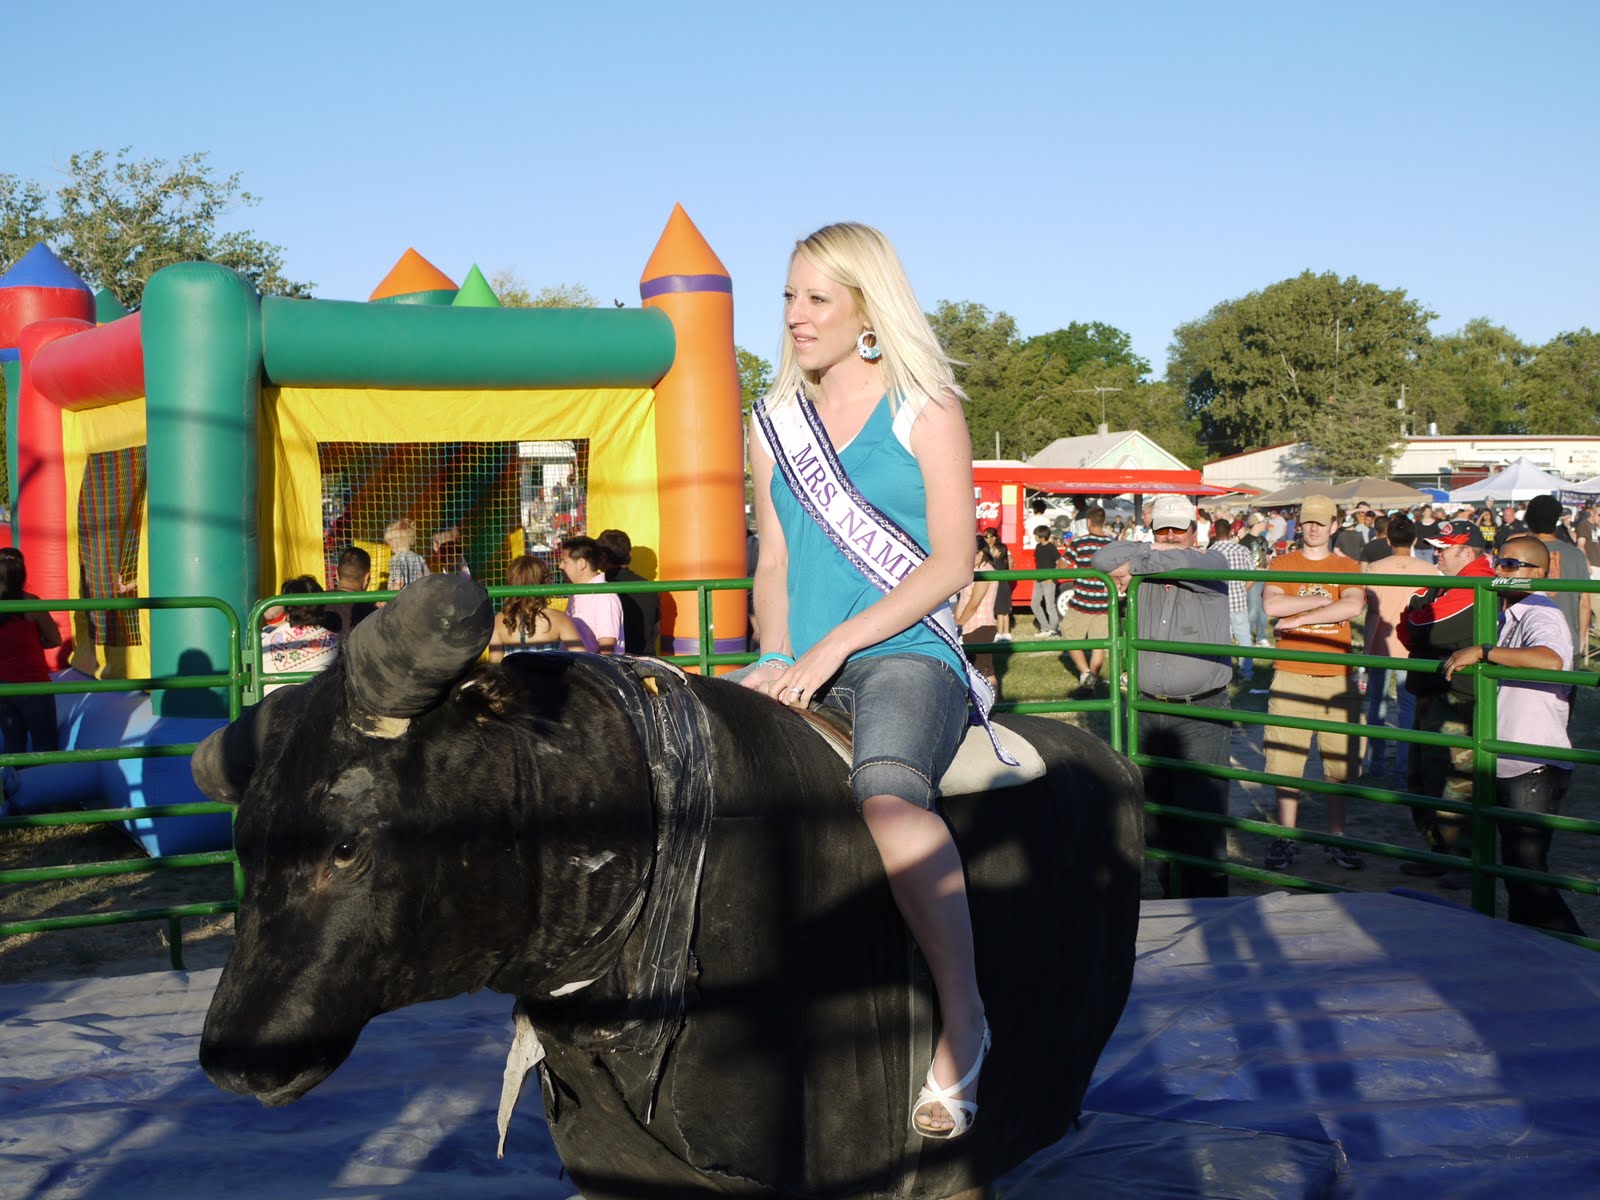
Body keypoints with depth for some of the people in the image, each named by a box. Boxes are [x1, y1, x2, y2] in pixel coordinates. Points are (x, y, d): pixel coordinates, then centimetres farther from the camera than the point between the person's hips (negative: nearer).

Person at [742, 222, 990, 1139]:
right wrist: (777, 659, 1)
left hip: (906, 653, -5)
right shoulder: (775, 426, 18)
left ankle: (964, 1021, -29)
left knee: (885, 792, -37)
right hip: (802, 665, 6)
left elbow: (951, 560, -5)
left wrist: (833, 645, -13)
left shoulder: (926, 411, 3)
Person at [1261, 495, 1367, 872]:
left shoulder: (1347, 568, 8)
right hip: (1291, 676, -1)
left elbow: (1354, 606, -13)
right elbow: (1272, 606, -11)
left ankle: (1335, 839, 15)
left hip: (1338, 677, 1)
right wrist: (1324, 600, -10)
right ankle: (1285, 838, 8)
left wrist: (1299, 617, -13)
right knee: (1285, 760, -2)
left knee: (1339, 763, 4)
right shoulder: (1282, 564, 7)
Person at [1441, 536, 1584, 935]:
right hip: (1508, 766, 10)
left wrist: (1482, 652, -31)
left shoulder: (1541, 616, -15)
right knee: (1515, 868, 16)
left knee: (1527, 868, -10)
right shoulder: (1509, 617, 16)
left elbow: (1550, 660, -38)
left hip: (1537, 769, -10)